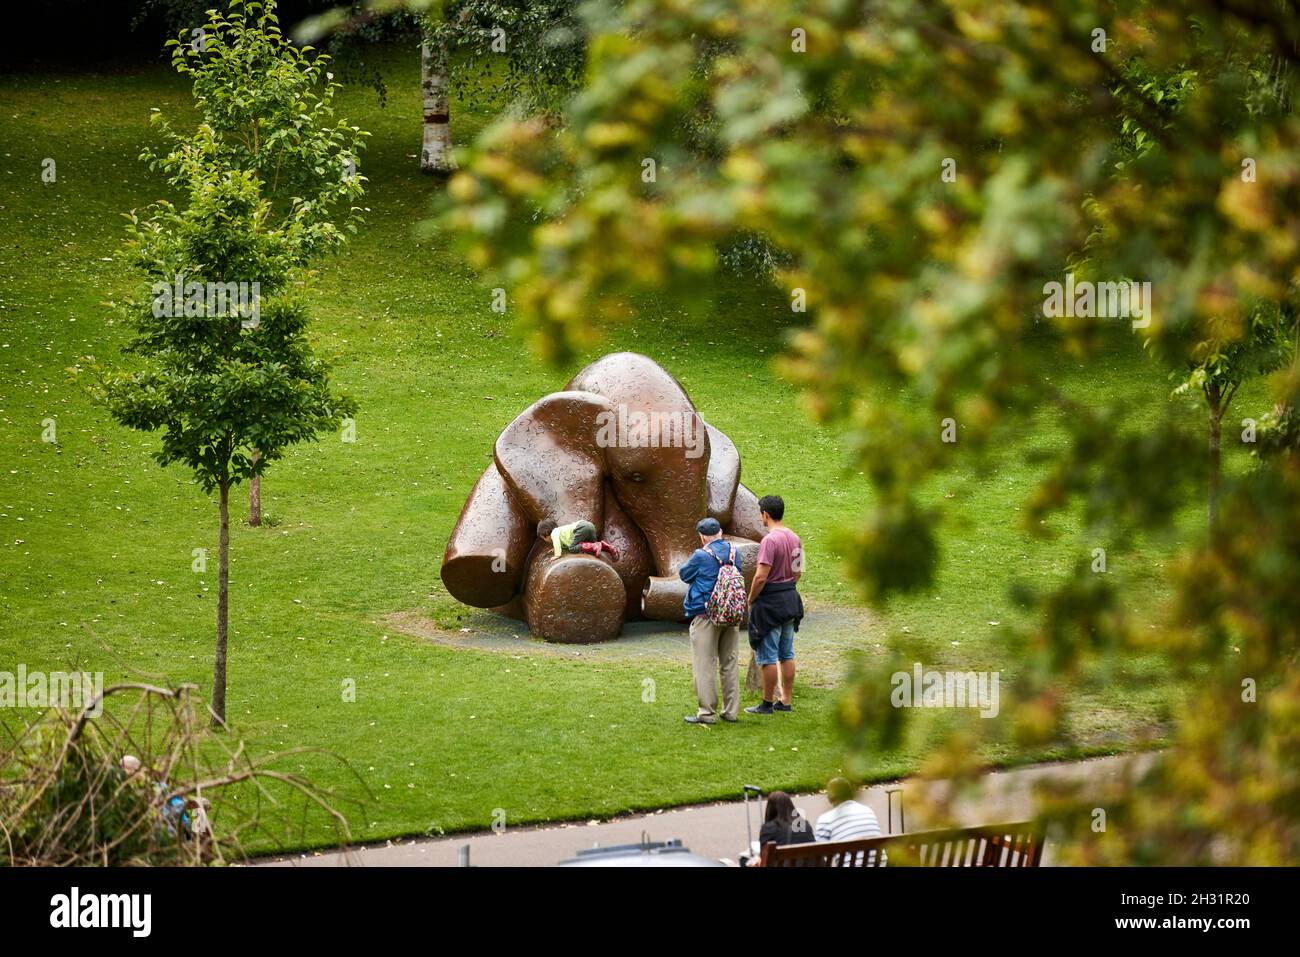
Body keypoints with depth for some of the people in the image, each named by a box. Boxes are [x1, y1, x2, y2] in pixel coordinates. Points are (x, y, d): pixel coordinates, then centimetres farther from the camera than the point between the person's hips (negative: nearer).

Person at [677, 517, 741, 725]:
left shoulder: (702, 556, -13)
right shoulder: (733, 552, 3)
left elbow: (684, 574, 2)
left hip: (706, 617, -6)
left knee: (705, 666, -1)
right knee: (730, 664, 12)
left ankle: (706, 713, -3)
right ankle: (731, 711, 15)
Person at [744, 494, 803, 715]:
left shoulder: (769, 541, -20)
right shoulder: (794, 538, 7)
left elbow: (761, 577, -22)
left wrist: (750, 601, -10)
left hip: (770, 603, -9)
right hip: (791, 598, 9)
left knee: (767, 656, -1)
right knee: (787, 654, 14)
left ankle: (767, 703, 3)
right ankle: (786, 701, 18)